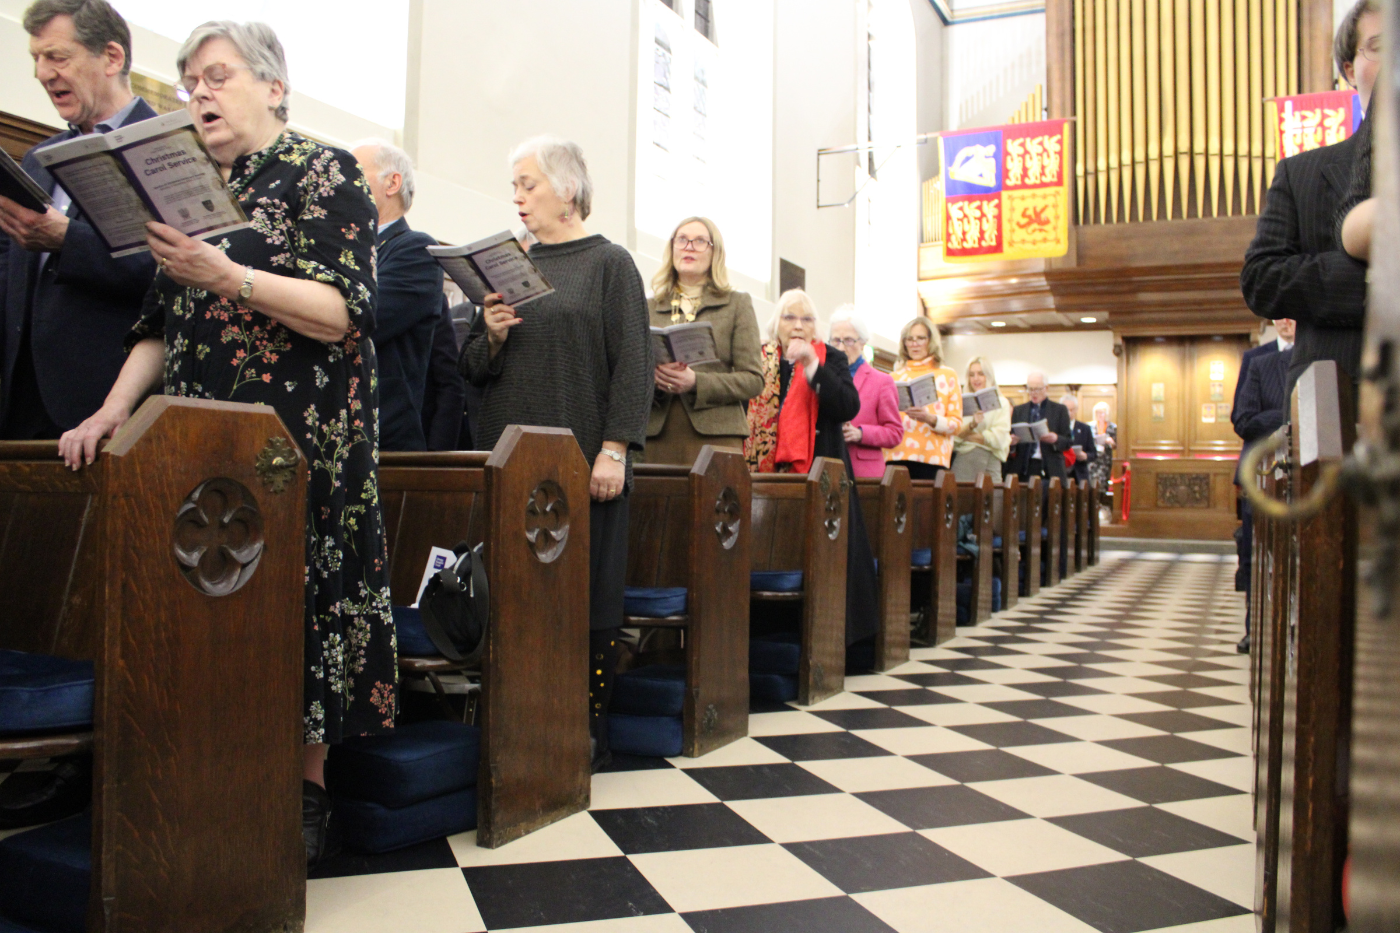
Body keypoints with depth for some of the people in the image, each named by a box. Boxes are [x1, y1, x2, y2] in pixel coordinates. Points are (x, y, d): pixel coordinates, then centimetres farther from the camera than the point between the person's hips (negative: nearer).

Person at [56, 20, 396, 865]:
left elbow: (346, 314, -12)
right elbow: (161, 324, 16)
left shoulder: (325, 173, -1)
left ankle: (308, 790, 7)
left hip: (302, 436, -6)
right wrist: (113, 409, 2)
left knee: (297, 594, -4)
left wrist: (230, 276, -23)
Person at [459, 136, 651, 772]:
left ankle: (589, 729, 12)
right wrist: (492, 337, -5)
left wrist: (613, 450, -14)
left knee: (588, 593, 1)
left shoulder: (609, 264, 2)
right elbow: (474, 370, 17)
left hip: (584, 461, -5)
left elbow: (633, 362, -6)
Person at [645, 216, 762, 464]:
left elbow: (754, 380, 2)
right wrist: (652, 381, -10)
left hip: (714, 434, -2)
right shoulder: (649, 308, 18)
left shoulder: (737, 303, 11)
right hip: (657, 435, 2)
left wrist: (696, 382, -13)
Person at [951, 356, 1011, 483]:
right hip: (963, 460, 0)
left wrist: (967, 435, -1)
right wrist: (971, 425, -17)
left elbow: (999, 438, -3)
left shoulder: (1001, 403, 8)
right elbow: (954, 436, 1)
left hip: (990, 461, 0)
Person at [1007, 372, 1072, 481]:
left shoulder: (1060, 410, 9)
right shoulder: (1018, 410, 15)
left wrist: (1055, 439, -17)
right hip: (1023, 468, 2)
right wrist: (1011, 442, -11)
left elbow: (1067, 442, 4)